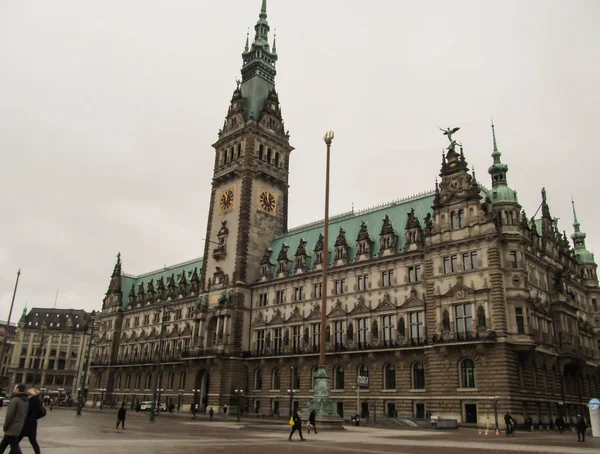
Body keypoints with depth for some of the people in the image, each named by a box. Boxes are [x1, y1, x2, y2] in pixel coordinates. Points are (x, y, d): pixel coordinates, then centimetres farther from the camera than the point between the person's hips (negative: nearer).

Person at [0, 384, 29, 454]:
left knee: (15, 448, -6)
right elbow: (26, 415, 11)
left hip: (12, 429, -8)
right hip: (19, 429, 8)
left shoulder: (14, 400, -15)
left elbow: (10, 415, -17)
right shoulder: (26, 402, 10)